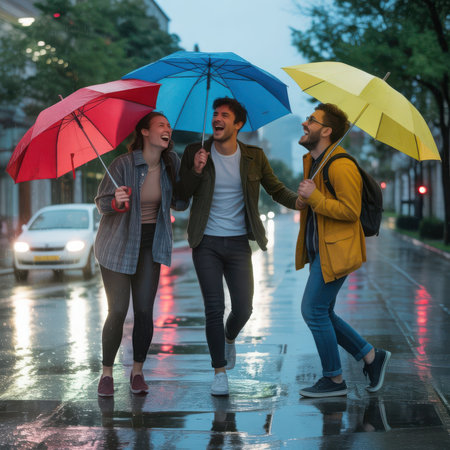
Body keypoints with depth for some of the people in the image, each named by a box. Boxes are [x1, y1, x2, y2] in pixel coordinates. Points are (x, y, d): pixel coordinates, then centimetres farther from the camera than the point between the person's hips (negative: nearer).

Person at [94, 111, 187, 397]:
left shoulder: (171, 163, -2)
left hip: (150, 244, 4)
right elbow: (101, 203, -10)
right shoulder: (124, 163, -16)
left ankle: (138, 371, 18)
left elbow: (179, 204, 0)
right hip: (119, 244, -4)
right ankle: (107, 373, 12)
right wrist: (117, 202, -33)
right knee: (118, 311, -6)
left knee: (144, 310, 1)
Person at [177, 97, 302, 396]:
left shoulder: (254, 157, 1)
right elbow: (181, 196, 0)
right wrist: (196, 172, -17)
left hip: (238, 242, 1)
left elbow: (276, 189, 7)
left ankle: (229, 339, 35)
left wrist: (300, 201, -12)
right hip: (206, 242, -1)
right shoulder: (196, 153, -1)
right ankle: (220, 371, 11)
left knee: (243, 308, 0)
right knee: (214, 307, -3)